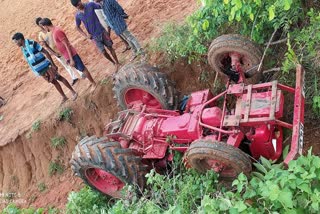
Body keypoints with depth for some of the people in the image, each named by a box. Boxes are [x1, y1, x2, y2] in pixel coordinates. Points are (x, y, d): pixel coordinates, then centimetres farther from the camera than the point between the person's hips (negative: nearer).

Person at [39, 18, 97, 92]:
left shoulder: (57, 31, -20)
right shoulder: (54, 31, 11)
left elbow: (67, 45, -21)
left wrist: (71, 59, -20)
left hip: (72, 55, -9)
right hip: (68, 57, 9)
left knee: (82, 69, 1)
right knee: (81, 69, 16)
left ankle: (93, 83, 14)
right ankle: (92, 82, 26)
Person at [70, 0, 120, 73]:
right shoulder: (78, 15, -1)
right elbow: (78, 27, 12)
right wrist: (86, 36, -1)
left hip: (102, 31, -2)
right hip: (94, 36, 2)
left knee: (110, 48, 5)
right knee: (103, 52, 5)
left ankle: (117, 63, 21)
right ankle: (115, 64, 25)